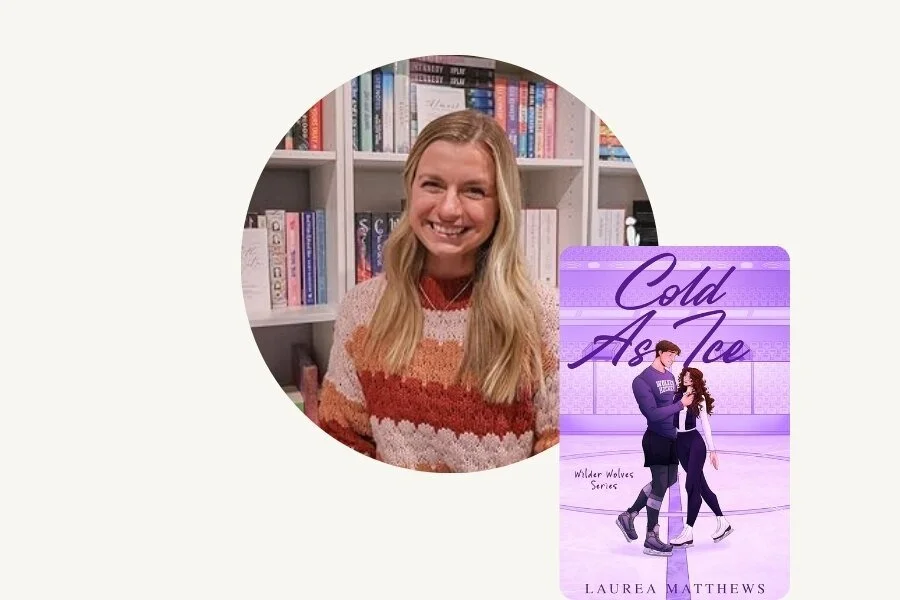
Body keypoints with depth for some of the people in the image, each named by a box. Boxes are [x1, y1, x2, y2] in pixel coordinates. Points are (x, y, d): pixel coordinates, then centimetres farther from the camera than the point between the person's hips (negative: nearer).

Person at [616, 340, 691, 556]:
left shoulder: (670, 376, 11)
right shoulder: (643, 380, -16)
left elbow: (673, 404, 13)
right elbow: (653, 413, -22)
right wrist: (681, 404, -18)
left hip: (671, 437, 9)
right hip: (656, 439, -9)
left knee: (668, 481, 17)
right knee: (660, 485, -3)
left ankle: (629, 515, 29)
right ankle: (651, 539, 11)